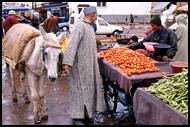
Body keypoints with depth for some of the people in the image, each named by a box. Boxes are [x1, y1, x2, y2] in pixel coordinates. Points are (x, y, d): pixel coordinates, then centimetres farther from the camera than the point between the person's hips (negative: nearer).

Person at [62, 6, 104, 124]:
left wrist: (96, 57, 32)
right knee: (79, 87, -2)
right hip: (80, 64, -10)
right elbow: (71, 44, -26)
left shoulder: (89, 26, 15)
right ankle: (77, 115, 9)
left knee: (91, 85, 15)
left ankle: (89, 109, 29)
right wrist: (67, 62, -33)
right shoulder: (80, 26, -17)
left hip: (89, 63, 10)